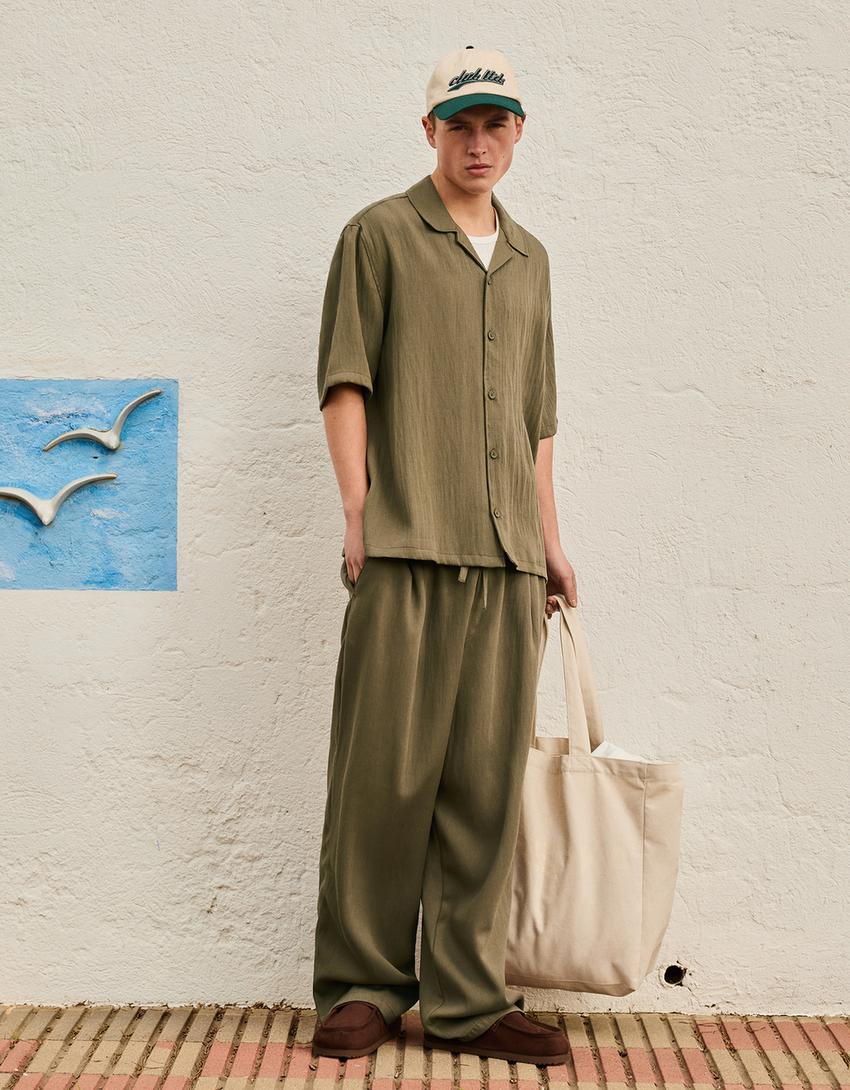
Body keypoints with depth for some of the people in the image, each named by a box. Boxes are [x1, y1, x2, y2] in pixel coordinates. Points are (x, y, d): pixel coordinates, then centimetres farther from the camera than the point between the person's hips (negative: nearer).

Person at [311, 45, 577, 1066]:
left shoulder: (528, 258, 22)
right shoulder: (380, 235, 7)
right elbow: (344, 381, 0)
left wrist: (549, 539, 19)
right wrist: (359, 510, -9)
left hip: (506, 558, 5)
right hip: (406, 546, -4)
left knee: (486, 778, 5)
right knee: (385, 769, -3)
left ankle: (467, 998, 12)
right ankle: (362, 986, 10)